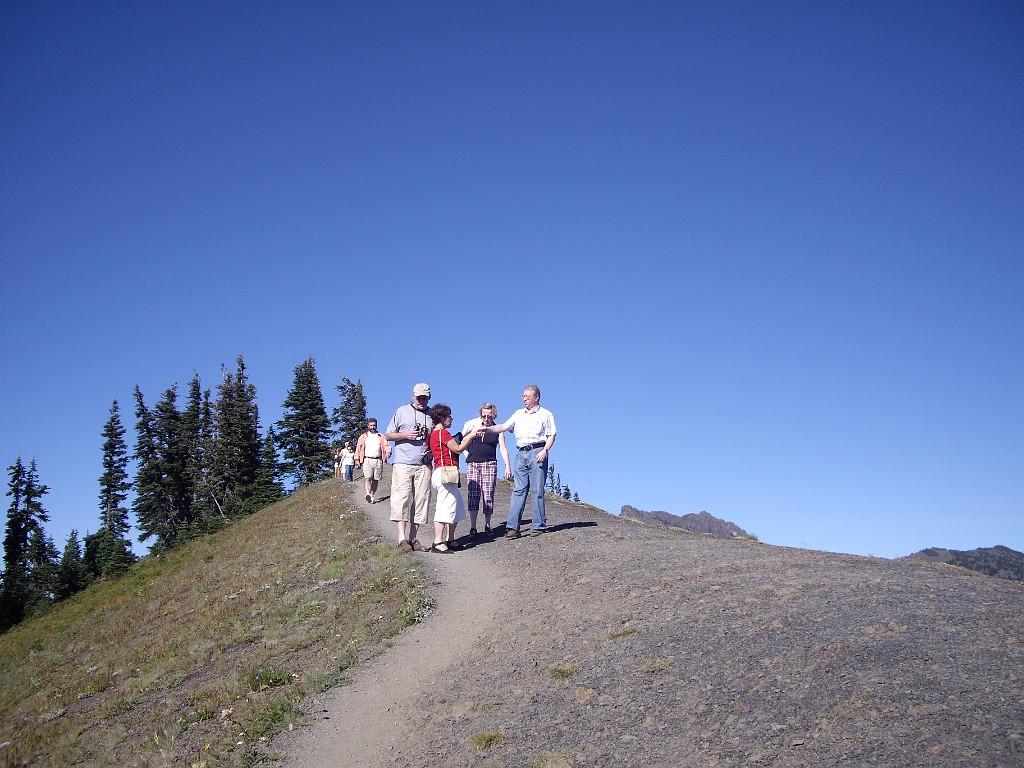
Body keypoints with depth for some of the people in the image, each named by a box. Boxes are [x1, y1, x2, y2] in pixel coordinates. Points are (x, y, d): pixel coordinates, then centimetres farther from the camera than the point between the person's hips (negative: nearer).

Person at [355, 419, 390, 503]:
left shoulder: (381, 437, 17)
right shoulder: (363, 437, 17)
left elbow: (387, 445, 7)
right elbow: (358, 448, 14)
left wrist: (388, 452, -14)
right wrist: (357, 459, 4)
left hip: (378, 460, 2)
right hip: (367, 460, -2)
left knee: (375, 480, 2)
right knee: (367, 478, -20)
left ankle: (372, 495, 10)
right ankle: (368, 494, -36)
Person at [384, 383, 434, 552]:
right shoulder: (402, 411, 8)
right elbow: (388, 436, 8)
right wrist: (405, 435, -8)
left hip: (424, 465, 3)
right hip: (403, 463, -3)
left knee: (421, 500, 0)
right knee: (402, 498, -10)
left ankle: (413, 538, 5)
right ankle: (402, 538, -11)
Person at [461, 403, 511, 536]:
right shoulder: (472, 425, 6)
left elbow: (503, 449, 1)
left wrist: (508, 466, -8)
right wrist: (468, 454, 5)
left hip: (489, 464, 0)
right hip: (472, 464, 0)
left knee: (488, 494, -4)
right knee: (473, 494, -7)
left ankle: (487, 525, 8)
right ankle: (473, 527, -6)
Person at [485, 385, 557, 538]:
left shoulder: (546, 414, 7)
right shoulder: (519, 414, 21)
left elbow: (551, 435, 1)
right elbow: (504, 427, 15)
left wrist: (545, 450, -13)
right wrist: (488, 429, 0)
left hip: (537, 452, -4)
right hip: (521, 454, 4)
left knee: (537, 490, -4)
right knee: (518, 490, -2)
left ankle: (539, 526, 1)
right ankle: (512, 527, -7)